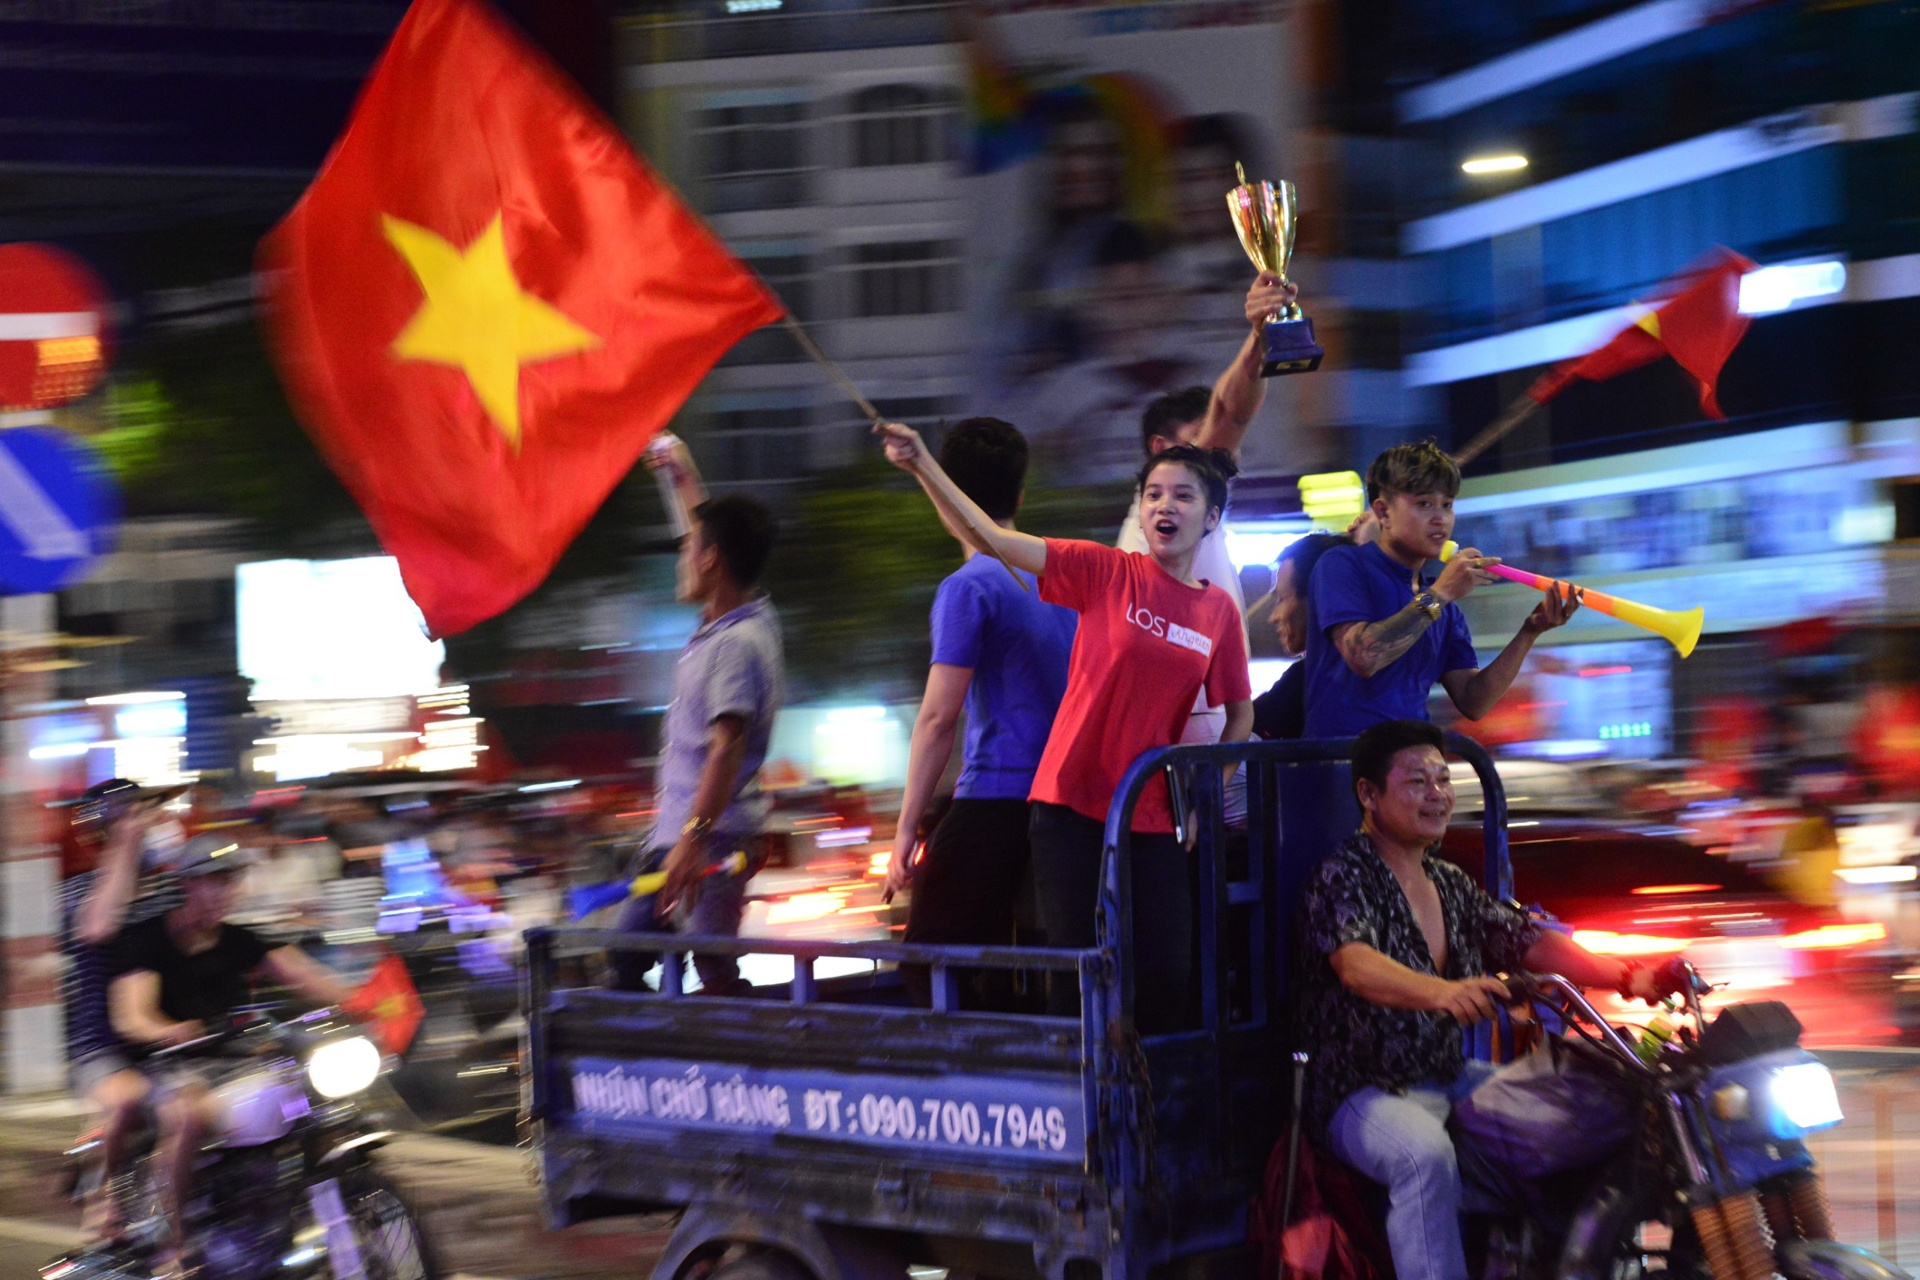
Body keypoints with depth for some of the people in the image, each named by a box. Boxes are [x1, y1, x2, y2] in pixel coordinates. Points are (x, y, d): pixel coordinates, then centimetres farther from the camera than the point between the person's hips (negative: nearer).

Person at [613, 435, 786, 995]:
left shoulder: (739, 644, -18)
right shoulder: (724, 621, 11)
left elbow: (728, 746, -28)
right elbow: (710, 532, 30)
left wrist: (695, 835, -36)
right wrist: (680, 475, 42)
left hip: (713, 839, -10)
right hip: (674, 832, 10)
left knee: (716, 978, -12)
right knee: (625, 951, 13)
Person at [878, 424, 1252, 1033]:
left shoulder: (1219, 610, 5)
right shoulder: (1106, 572, -4)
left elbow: (1239, 711, 18)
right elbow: (991, 538, -12)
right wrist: (922, 465, -22)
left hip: (1156, 820, 3)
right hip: (1073, 806, -3)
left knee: (1165, 982, 1)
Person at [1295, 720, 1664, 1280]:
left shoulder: (1450, 883, 15)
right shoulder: (1342, 876, -10)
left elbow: (1529, 941, 5)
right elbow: (1356, 965, -29)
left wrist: (1624, 975, -13)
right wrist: (1442, 992, -49)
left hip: (1450, 1078, 8)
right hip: (1365, 1090, -7)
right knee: (1426, 1156, -37)